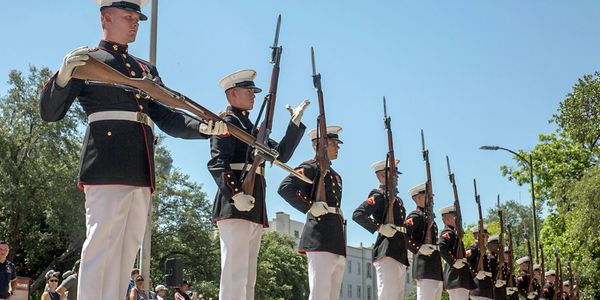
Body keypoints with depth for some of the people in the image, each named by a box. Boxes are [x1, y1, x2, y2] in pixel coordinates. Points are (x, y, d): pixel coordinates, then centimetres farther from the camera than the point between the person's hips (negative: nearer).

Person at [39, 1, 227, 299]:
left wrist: (205, 127, 1)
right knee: (101, 246, -10)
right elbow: (50, 113, 0)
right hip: (107, 165, -7)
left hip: (141, 173, 7)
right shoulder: (86, 58, 7)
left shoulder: (146, 69, 25)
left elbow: (167, 118, 18)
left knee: (126, 252, 7)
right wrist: (64, 74, -18)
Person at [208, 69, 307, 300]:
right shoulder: (227, 122, -1)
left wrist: (295, 123, 18)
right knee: (235, 274, -14)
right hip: (235, 209, -9)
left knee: (247, 278, 8)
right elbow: (217, 163, -14)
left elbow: (281, 154, 24)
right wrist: (235, 194, -25)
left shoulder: (251, 128, 26)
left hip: (255, 211, 10)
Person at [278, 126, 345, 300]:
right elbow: (285, 188, -17)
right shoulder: (311, 167, -2)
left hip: (337, 242, 9)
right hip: (320, 240, -9)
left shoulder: (335, 175, 25)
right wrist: (311, 207, -19)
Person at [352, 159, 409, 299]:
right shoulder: (379, 195, -1)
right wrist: (379, 227, -19)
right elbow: (357, 214, -14)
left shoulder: (397, 199, 25)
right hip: (387, 254, -9)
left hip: (400, 255, 9)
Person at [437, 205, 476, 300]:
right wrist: (453, 262, -24)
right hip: (456, 277, -10)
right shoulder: (448, 233, -9)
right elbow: (441, 247, -29)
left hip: (461, 277, 10)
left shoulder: (453, 233, 23)